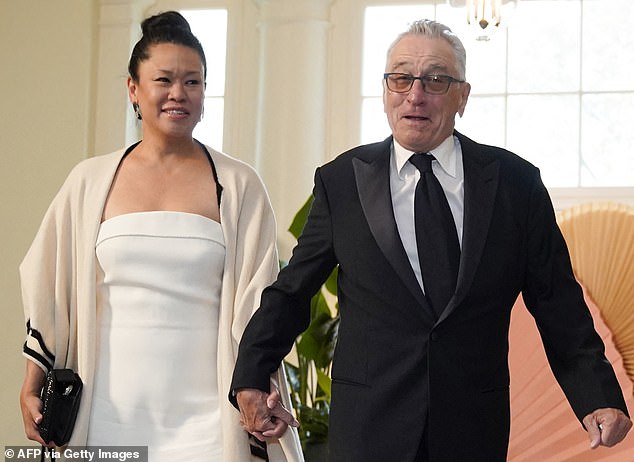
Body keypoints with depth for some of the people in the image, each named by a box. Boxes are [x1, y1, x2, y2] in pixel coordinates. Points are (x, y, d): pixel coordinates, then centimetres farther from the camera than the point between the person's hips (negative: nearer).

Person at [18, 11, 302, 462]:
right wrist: (31, 390, 8)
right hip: (110, 417, 2)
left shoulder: (237, 186, 2)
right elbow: (51, 294, 10)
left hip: (204, 420, -1)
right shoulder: (90, 181, 6)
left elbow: (257, 301, 1)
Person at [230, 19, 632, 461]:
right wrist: (250, 379, 2)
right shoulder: (340, 181, 1)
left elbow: (558, 305, 3)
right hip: (369, 425, 0)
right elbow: (290, 292, 7)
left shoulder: (516, 182, 1)